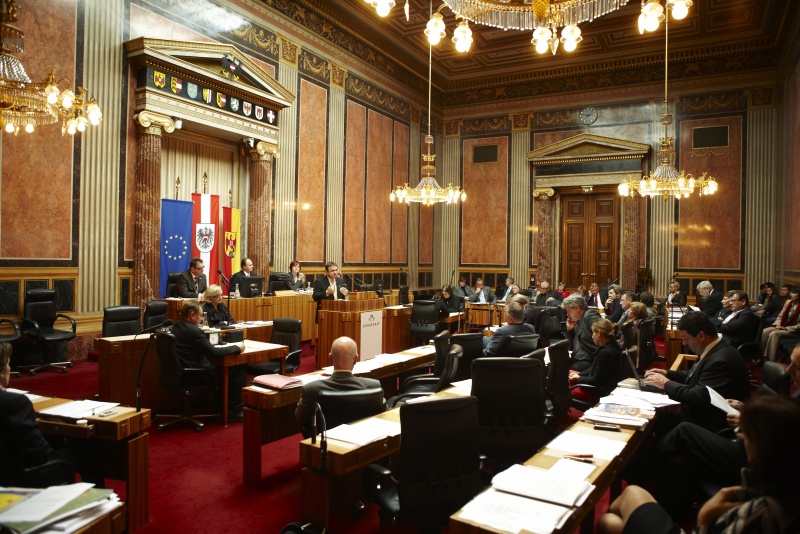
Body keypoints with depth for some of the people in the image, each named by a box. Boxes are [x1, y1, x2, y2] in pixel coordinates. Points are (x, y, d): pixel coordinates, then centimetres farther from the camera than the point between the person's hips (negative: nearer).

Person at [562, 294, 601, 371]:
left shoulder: (590, 316, -7)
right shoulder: (578, 322, 20)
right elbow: (571, 347, 25)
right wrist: (569, 329, 12)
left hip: (589, 361, -8)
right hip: (578, 361, 9)